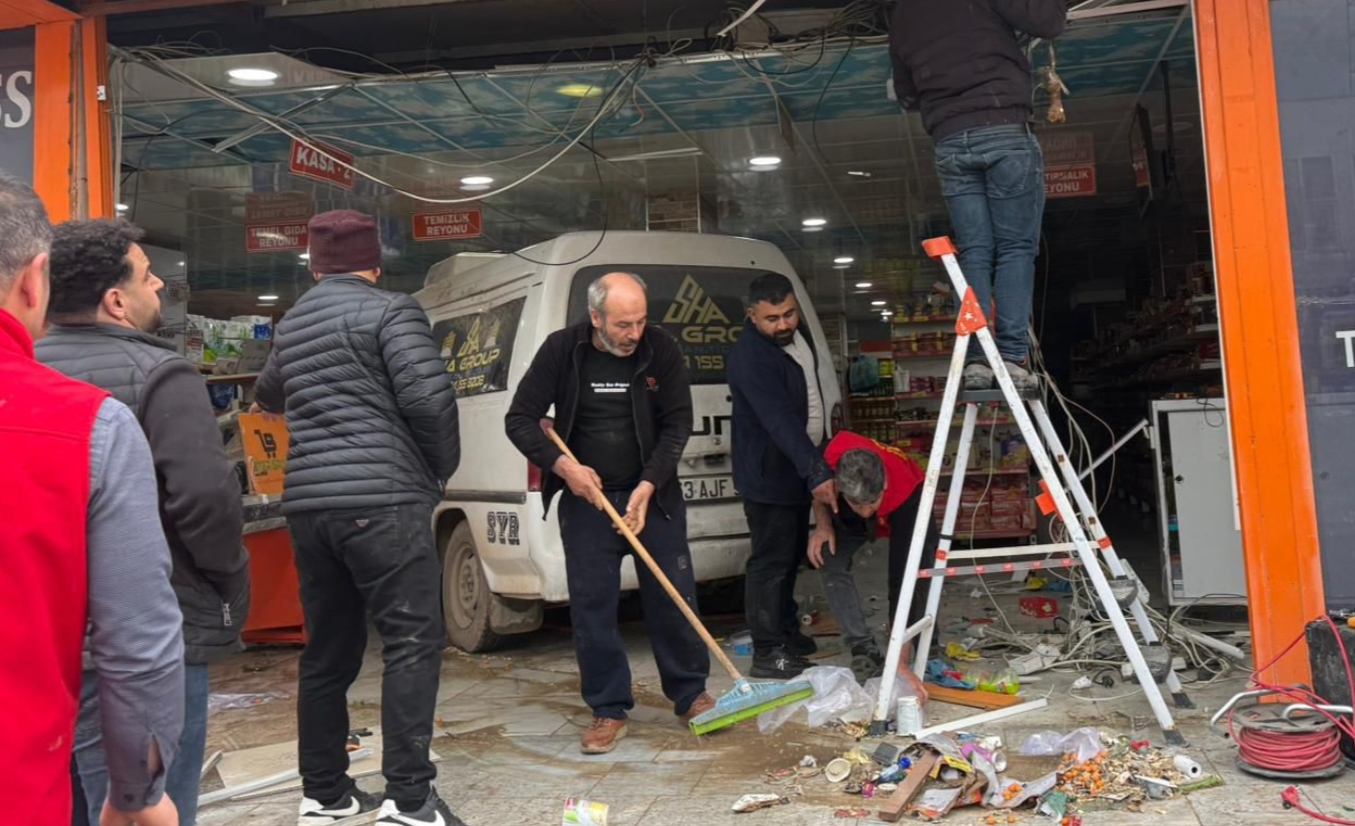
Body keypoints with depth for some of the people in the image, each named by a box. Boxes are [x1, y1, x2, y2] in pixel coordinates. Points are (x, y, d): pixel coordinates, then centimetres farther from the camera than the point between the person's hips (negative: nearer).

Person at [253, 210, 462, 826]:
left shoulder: (292, 323, 19)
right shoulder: (390, 310, -3)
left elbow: (269, 395, 38)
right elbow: (429, 397, -14)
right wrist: (442, 467, 2)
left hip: (308, 505, 7)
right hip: (381, 501, -7)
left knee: (327, 651, 15)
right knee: (412, 644, -4)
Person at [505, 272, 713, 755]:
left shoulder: (661, 351, -7)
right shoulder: (561, 350, -8)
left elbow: (678, 423, -4)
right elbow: (519, 420, -4)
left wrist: (648, 485, -16)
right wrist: (561, 465, -19)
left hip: (653, 496, 1)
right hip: (585, 500, 0)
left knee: (674, 598, 3)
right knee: (591, 607, 1)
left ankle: (691, 696, 21)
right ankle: (609, 710, 14)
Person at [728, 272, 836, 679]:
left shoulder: (800, 337, 6)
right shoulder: (749, 356, -24)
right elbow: (781, 421, -34)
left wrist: (819, 462, 24)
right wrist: (817, 472, -40)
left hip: (798, 469, 9)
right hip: (767, 475, -9)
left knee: (792, 556, 18)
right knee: (771, 561, -5)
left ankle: (787, 633, 32)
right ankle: (767, 652, 3)